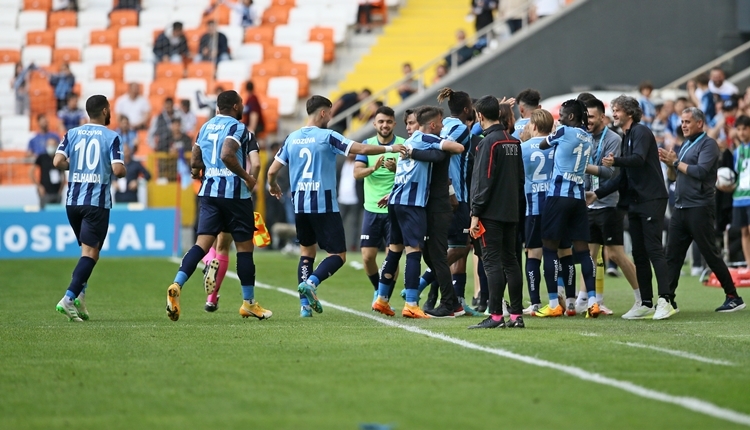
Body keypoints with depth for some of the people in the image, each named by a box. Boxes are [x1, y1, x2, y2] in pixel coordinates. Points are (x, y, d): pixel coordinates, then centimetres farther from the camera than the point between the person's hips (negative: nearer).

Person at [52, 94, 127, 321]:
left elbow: (58, 162, -5)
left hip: (73, 201, 5)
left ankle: (79, 297, 10)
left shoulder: (72, 134, 7)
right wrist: (123, 170, 8)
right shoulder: (111, 137, -5)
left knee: (87, 250, 21)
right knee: (90, 253, -5)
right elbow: (118, 170, -15)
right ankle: (69, 298, -20)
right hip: (97, 202, -5)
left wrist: (74, 165, 14)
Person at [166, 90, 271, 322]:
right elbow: (227, 155, -25)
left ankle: (176, 286, -23)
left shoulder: (206, 126, 13)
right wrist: (246, 177, -14)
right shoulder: (237, 127, -8)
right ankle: (248, 303, 14)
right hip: (234, 192, -6)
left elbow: (195, 163, 15)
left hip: (209, 191, 6)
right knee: (244, 246, 6)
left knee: (203, 242, -1)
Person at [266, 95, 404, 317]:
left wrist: (273, 186, 32)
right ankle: (311, 282, -25)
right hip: (324, 206, -5)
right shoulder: (327, 137, -7)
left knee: (307, 251, 19)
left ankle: (305, 304, 9)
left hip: (300, 206, 5)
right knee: (338, 255, 0)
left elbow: (272, 170, 10)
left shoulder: (292, 139, 7)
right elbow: (362, 149, -13)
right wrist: (390, 148, 1)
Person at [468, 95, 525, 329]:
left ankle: (495, 316, -8)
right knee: (510, 261, 10)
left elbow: (482, 181, -16)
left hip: (491, 213, -8)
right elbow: (520, 178, 16)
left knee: (493, 263, -6)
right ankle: (516, 315, 9)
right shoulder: (514, 142, 11)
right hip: (511, 212, 8)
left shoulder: (489, 142, -13)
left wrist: (475, 213, -14)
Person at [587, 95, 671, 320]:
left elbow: (639, 159, -26)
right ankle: (646, 303, 10)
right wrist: (597, 193, 19)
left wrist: (615, 161, -42)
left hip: (651, 199, -9)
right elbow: (623, 176, 23)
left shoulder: (641, 132, -6)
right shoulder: (626, 138, 20)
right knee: (639, 254, 7)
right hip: (634, 202, 9)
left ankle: (664, 300, -18)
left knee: (654, 249, -14)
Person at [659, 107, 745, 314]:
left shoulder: (708, 144, -7)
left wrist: (675, 162, -11)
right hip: (680, 208, 8)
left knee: (711, 254, -4)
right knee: (672, 256, 2)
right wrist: (669, 164, 1)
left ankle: (733, 297, 5)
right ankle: (668, 301, 2)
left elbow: (701, 171, -21)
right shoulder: (685, 145, 18)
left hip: (699, 208, -8)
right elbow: (674, 177, 22)